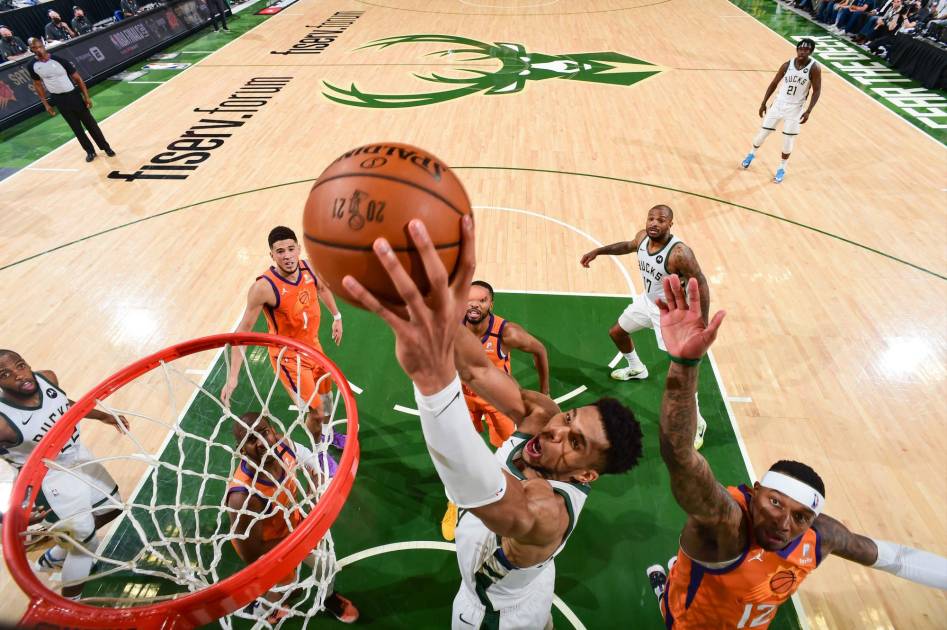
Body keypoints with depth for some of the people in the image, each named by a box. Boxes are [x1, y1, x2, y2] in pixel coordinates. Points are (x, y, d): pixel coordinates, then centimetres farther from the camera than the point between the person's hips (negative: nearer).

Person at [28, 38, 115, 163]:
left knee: (89, 123, 6)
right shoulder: (32, 66, -4)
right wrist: (46, 104, 7)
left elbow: (77, 78, -6)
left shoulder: (59, 60, -12)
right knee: (76, 127, 8)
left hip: (73, 95, -2)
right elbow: (37, 84, 9)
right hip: (58, 99, 2)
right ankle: (90, 151, 19)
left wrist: (86, 96, -10)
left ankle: (106, 147, 18)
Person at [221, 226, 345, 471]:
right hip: (288, 356, -6)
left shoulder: (308, 267, -14)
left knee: (325, 394, 25)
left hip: (313, 345, 6)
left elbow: (322, 288, 11)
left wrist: (336, 316, 15)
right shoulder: (263, 287, -30)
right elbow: (243, 330, -24)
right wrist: (233, 376, -28)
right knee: (315, 411, -4)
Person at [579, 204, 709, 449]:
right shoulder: (642, 237, -11)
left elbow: (701, 285, -25)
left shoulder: (679, 253, -32)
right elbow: (628, 246, 14)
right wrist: (598, 251, 12)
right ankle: (636, 368, 54)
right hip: (647, 300, 8)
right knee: (617, 332, 24)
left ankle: (697, 423, 11)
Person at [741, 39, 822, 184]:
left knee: (788, 139, 1)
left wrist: (808, 111, -21)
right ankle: (752, 154, 36)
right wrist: (763, 103, 3)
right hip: (779, 103, 2)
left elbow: (817, 91, -11)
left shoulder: (814, 68, -14)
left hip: (795, 108, -2)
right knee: (763, 132, 8)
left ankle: (782, 168, 18)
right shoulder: (787, 65, -6)